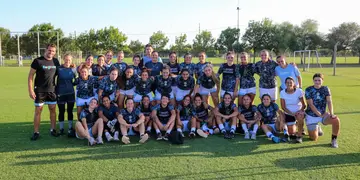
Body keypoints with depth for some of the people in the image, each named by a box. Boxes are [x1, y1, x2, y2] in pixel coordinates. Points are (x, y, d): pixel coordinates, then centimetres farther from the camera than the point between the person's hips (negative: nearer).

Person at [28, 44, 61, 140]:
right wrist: (30, 90, -13)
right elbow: (30, 76, -8)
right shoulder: (37, 61, -8)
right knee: (38, 110, 3)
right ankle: (36, 132, 11)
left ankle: (53, 129, 20)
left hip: (52, 90, 4)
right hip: (39, 91, -4)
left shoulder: (55, 61, 4)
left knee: (53, 109, 8)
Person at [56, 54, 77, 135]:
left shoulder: (73, 69, 0)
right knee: (61, 111, 7)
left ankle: (70, 128, 20)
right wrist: (55, 89, -3)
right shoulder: (59, 69, -6)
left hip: (71, 93, 2)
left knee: (70, 111, 9)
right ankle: (61, 129, 21)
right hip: (61, 93, -2)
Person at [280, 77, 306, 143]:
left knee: (300, 116, -39)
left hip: (299, 112, -2)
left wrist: (300, 111, -26)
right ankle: (294, 125, 37)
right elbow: (283, 107, -8)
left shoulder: (299, 91, -13)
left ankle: (299, 136, -22)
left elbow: (304, 105, -7)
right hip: (288, 114, 2)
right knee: (291, 133, 0)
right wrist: (292, 114, -20)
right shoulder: (282, 93, -9)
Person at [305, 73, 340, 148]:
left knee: (336, 120, -30)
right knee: (314, 138, -4)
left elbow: (329, 102, -13)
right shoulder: (308, 90, -9)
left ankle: (334, 140, -8)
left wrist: (331, 114, -28)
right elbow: (311, 105, -15)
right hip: (311, 116, -2)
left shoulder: (326, 89, -1)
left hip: (323, 114, 2)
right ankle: (317, 128, 32)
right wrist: (320, 115, -23)